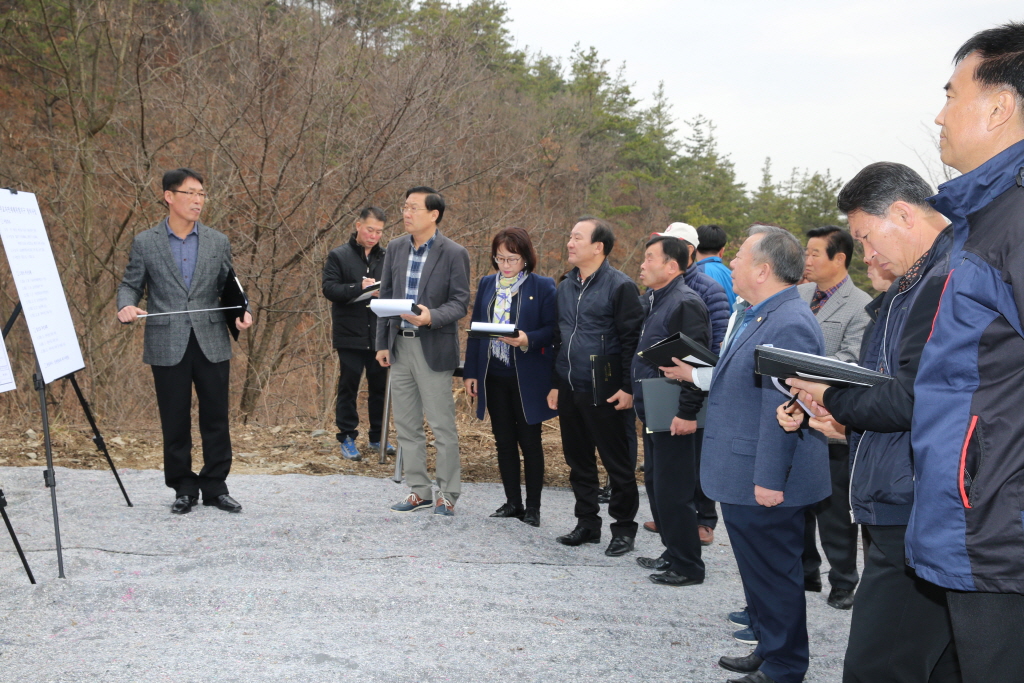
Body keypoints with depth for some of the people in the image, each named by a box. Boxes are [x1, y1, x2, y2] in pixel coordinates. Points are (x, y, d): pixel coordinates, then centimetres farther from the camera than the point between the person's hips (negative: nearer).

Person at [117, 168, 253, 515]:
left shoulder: (218, 242, 7)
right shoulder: (145, 243, 3)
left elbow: (229, 287, 10)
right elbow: (130, 285, 6)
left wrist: (242, 312, -9)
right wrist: (126, 306, -16)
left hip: (212, 344, 2)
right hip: (167, 346, -1)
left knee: (216, 419, 5)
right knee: (175, 422, 5)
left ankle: (215, 487, 17)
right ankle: (184, 489, 17)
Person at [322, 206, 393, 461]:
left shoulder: (387, 257, 7)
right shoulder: (339, 256, -1)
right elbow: (329, 288, -10)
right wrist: (359, 287, -22)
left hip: (380, 335, 3)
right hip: (350, 335, -3)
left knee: (380, 386, 10)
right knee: (348, 386, 5)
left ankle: (377, 437, 23)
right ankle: (347, 438, 14)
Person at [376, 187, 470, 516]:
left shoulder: (454, 253, -8)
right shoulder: (396, 248, 8)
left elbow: (460, 302, -8)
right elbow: (386, 296, 11)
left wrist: (432, 317, -26)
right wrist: (382, 343, 9)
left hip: (433, 348, -6)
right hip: (400, 346, 6)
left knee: (442, 425, 0)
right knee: (407, 425, 12)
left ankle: (447, 493, 12)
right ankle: (419, 490, 22)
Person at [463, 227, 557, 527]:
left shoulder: (543, 286, -5)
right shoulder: (486, 284, 10)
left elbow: (551, 329, -6)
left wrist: (528, 340, -25)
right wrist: (471, 373, 7)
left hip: (528, 377, -4)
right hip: (493, 376, 5)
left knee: (529, 441, 3)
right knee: (504, 441, 10)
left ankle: (533, 507, 13)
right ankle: (513, 502, 21)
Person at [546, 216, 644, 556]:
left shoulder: (619, 286, -10)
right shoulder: (565, 287, 13)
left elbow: (632, 340, -12)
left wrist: (628, 387, -17)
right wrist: (555, 384, 16)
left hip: (604, 392, -7)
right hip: (570, 390, 7)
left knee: (617, 463, 2)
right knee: (578, 461, 14)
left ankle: (624, 528, 14)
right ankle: (587, 523, 25)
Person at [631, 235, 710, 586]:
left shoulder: (686, 303, -16)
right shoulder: (650, 301, 14)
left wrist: (688, 413, -22)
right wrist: (636, 393, 18)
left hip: (674, 416, -10)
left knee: (673, 492, -4)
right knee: (655, 485, 17)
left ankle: (687, 567, 7)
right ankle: (673, 553, 29)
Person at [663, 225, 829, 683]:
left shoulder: (790, 325, -22)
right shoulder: (756, 316, 12)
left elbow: (782, 410, -25)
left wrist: (769, 481, -24)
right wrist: (696, 375, 21)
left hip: (764, 485, -10)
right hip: (743, 477, 10)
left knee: (774, 576, 3)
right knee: (759, 573, 20)